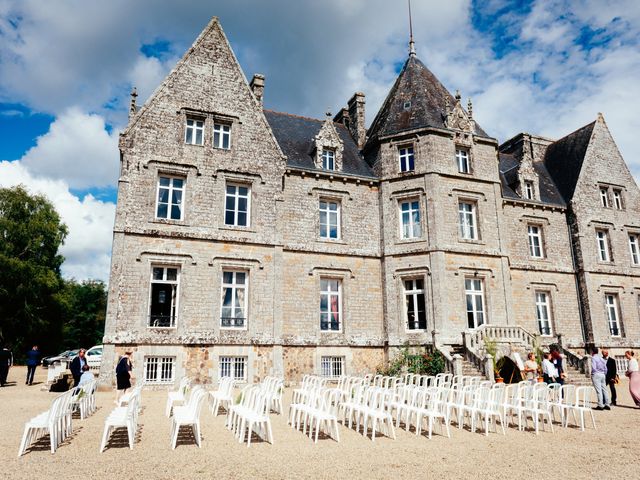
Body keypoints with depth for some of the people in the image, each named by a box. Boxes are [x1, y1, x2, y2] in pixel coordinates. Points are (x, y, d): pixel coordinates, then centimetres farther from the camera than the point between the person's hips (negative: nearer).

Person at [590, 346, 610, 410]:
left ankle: (600, 405, -6)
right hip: (603, 374, 8)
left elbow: (593, 368, -19)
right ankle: (607, 404, 12)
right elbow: (605, 368, 16)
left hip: (596, 374, -8)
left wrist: (592, 374, -5)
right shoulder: (601, 358, 15)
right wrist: (604, 374, 21)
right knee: (604, 389, 10)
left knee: (598, 390, -6)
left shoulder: (593, 358, -10)